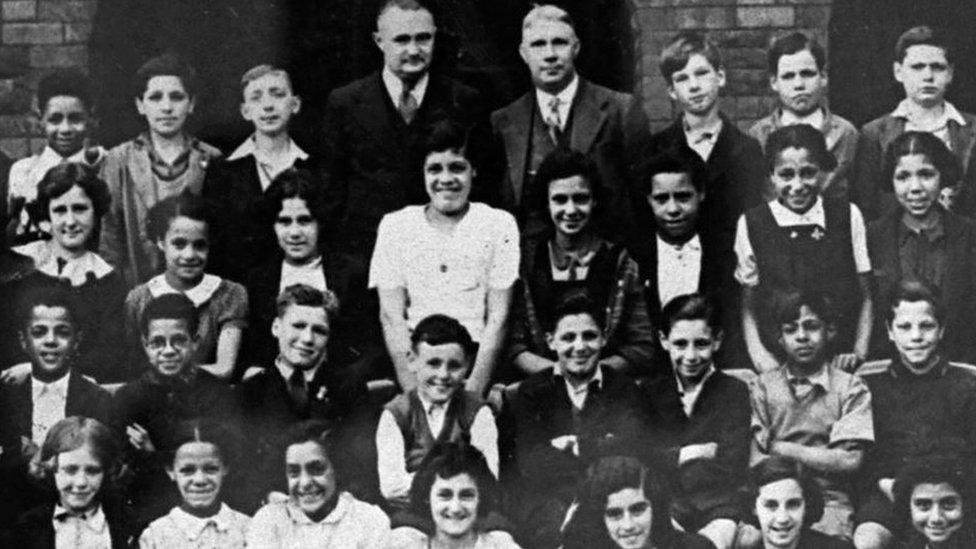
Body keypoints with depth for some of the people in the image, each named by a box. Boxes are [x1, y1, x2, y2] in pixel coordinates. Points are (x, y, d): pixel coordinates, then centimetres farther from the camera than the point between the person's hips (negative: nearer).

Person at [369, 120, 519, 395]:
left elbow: (498, 318, 1)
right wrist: (415, 392, -9)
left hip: (477, 359, -1)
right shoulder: (395, 225, 11)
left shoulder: (499, 225, 8)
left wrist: (473, 389, -12)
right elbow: (391, 316, 4)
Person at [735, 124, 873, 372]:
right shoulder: (752, 224, 3)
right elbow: (748, 305, 8)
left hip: (841, 361, 0)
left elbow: (866, 296, 10)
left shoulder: (848, 216, 5)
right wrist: (759, 355, -6)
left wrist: (859, 352, -2)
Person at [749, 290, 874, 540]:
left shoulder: (850, 388, 8)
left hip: (830, 501, -1)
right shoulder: (762, 386, 12)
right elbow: (756, 462, 3)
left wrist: (782, 449, 0)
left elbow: (849, 461, -2)